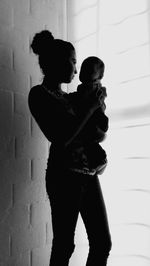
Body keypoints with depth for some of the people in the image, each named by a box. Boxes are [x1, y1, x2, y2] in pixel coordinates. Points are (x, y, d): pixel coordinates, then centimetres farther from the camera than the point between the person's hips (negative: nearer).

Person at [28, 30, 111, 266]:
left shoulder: (67, 96, 16)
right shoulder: (39, 94, -6)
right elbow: (61, 139, -16)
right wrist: (90, 108, -8)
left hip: (89, 172, 8)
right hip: (65, 174, -8)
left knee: (103, 243, 11)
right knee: (64, 246, 3)